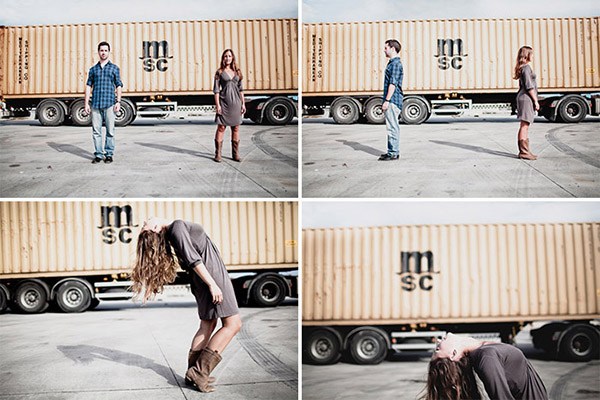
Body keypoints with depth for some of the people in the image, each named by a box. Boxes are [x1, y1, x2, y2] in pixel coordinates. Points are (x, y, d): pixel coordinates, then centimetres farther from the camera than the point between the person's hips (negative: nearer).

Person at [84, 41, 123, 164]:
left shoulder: (114, 68, 9)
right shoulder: (93, 69, 14)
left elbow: (118, 86, 7)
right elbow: (88, 86, 13)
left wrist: (118, 101, -4)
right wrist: (86, 103, 5)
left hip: (109, 104, -2)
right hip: (95, 104, 2)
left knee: (110, 130, 0)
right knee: (96, 131, 2)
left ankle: (109, 154, 8)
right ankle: (98, 155, 8)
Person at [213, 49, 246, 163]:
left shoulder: (237, 72, 12)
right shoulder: (219, 72, 2)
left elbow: (240, 89, 14)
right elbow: (216, 89, -2)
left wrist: (243, 103, 8)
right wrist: (217, 105, -10)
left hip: (236, 102, 4)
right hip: (224, 102, -4)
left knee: (236, 128, 6)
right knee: (221, 128, -3)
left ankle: (236, 154, 12)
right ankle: (218, 154, 1)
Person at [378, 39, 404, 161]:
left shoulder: (395, 63, -13)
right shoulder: (392, 62, 19)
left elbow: (393, 83, -19)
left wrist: (387, 100, -22)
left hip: (393, 100, -11)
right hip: (392, 101, 11)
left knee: (392, 127, -9)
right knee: (393, 126, 13)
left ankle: (393, 153, -8)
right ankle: (393, 151, 19)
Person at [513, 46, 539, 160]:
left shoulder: (522, 67, 17)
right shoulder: (526, 67, -12)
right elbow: (529, 86, -17)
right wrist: (535, 101, -13)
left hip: (523, 98, 10)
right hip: (527, 99, -10)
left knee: (524, 126, 12)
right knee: (525, 125, -9)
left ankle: (523, 151, 16)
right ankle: (524, 152, -8)